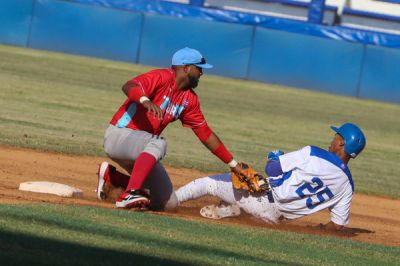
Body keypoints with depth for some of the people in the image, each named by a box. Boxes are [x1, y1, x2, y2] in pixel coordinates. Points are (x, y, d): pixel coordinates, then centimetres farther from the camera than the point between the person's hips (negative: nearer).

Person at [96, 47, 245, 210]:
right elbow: (129, 87, -30)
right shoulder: (163, 77, -15)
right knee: (158, 143, -38)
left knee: (166, 202, 4)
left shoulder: (190, 99, 9)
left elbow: (205, 133, 13)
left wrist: (233, 164, 11)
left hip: (140, 150, 9)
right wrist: (145, 101, -52)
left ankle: (111, 177, 18)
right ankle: (129, 195, -43)